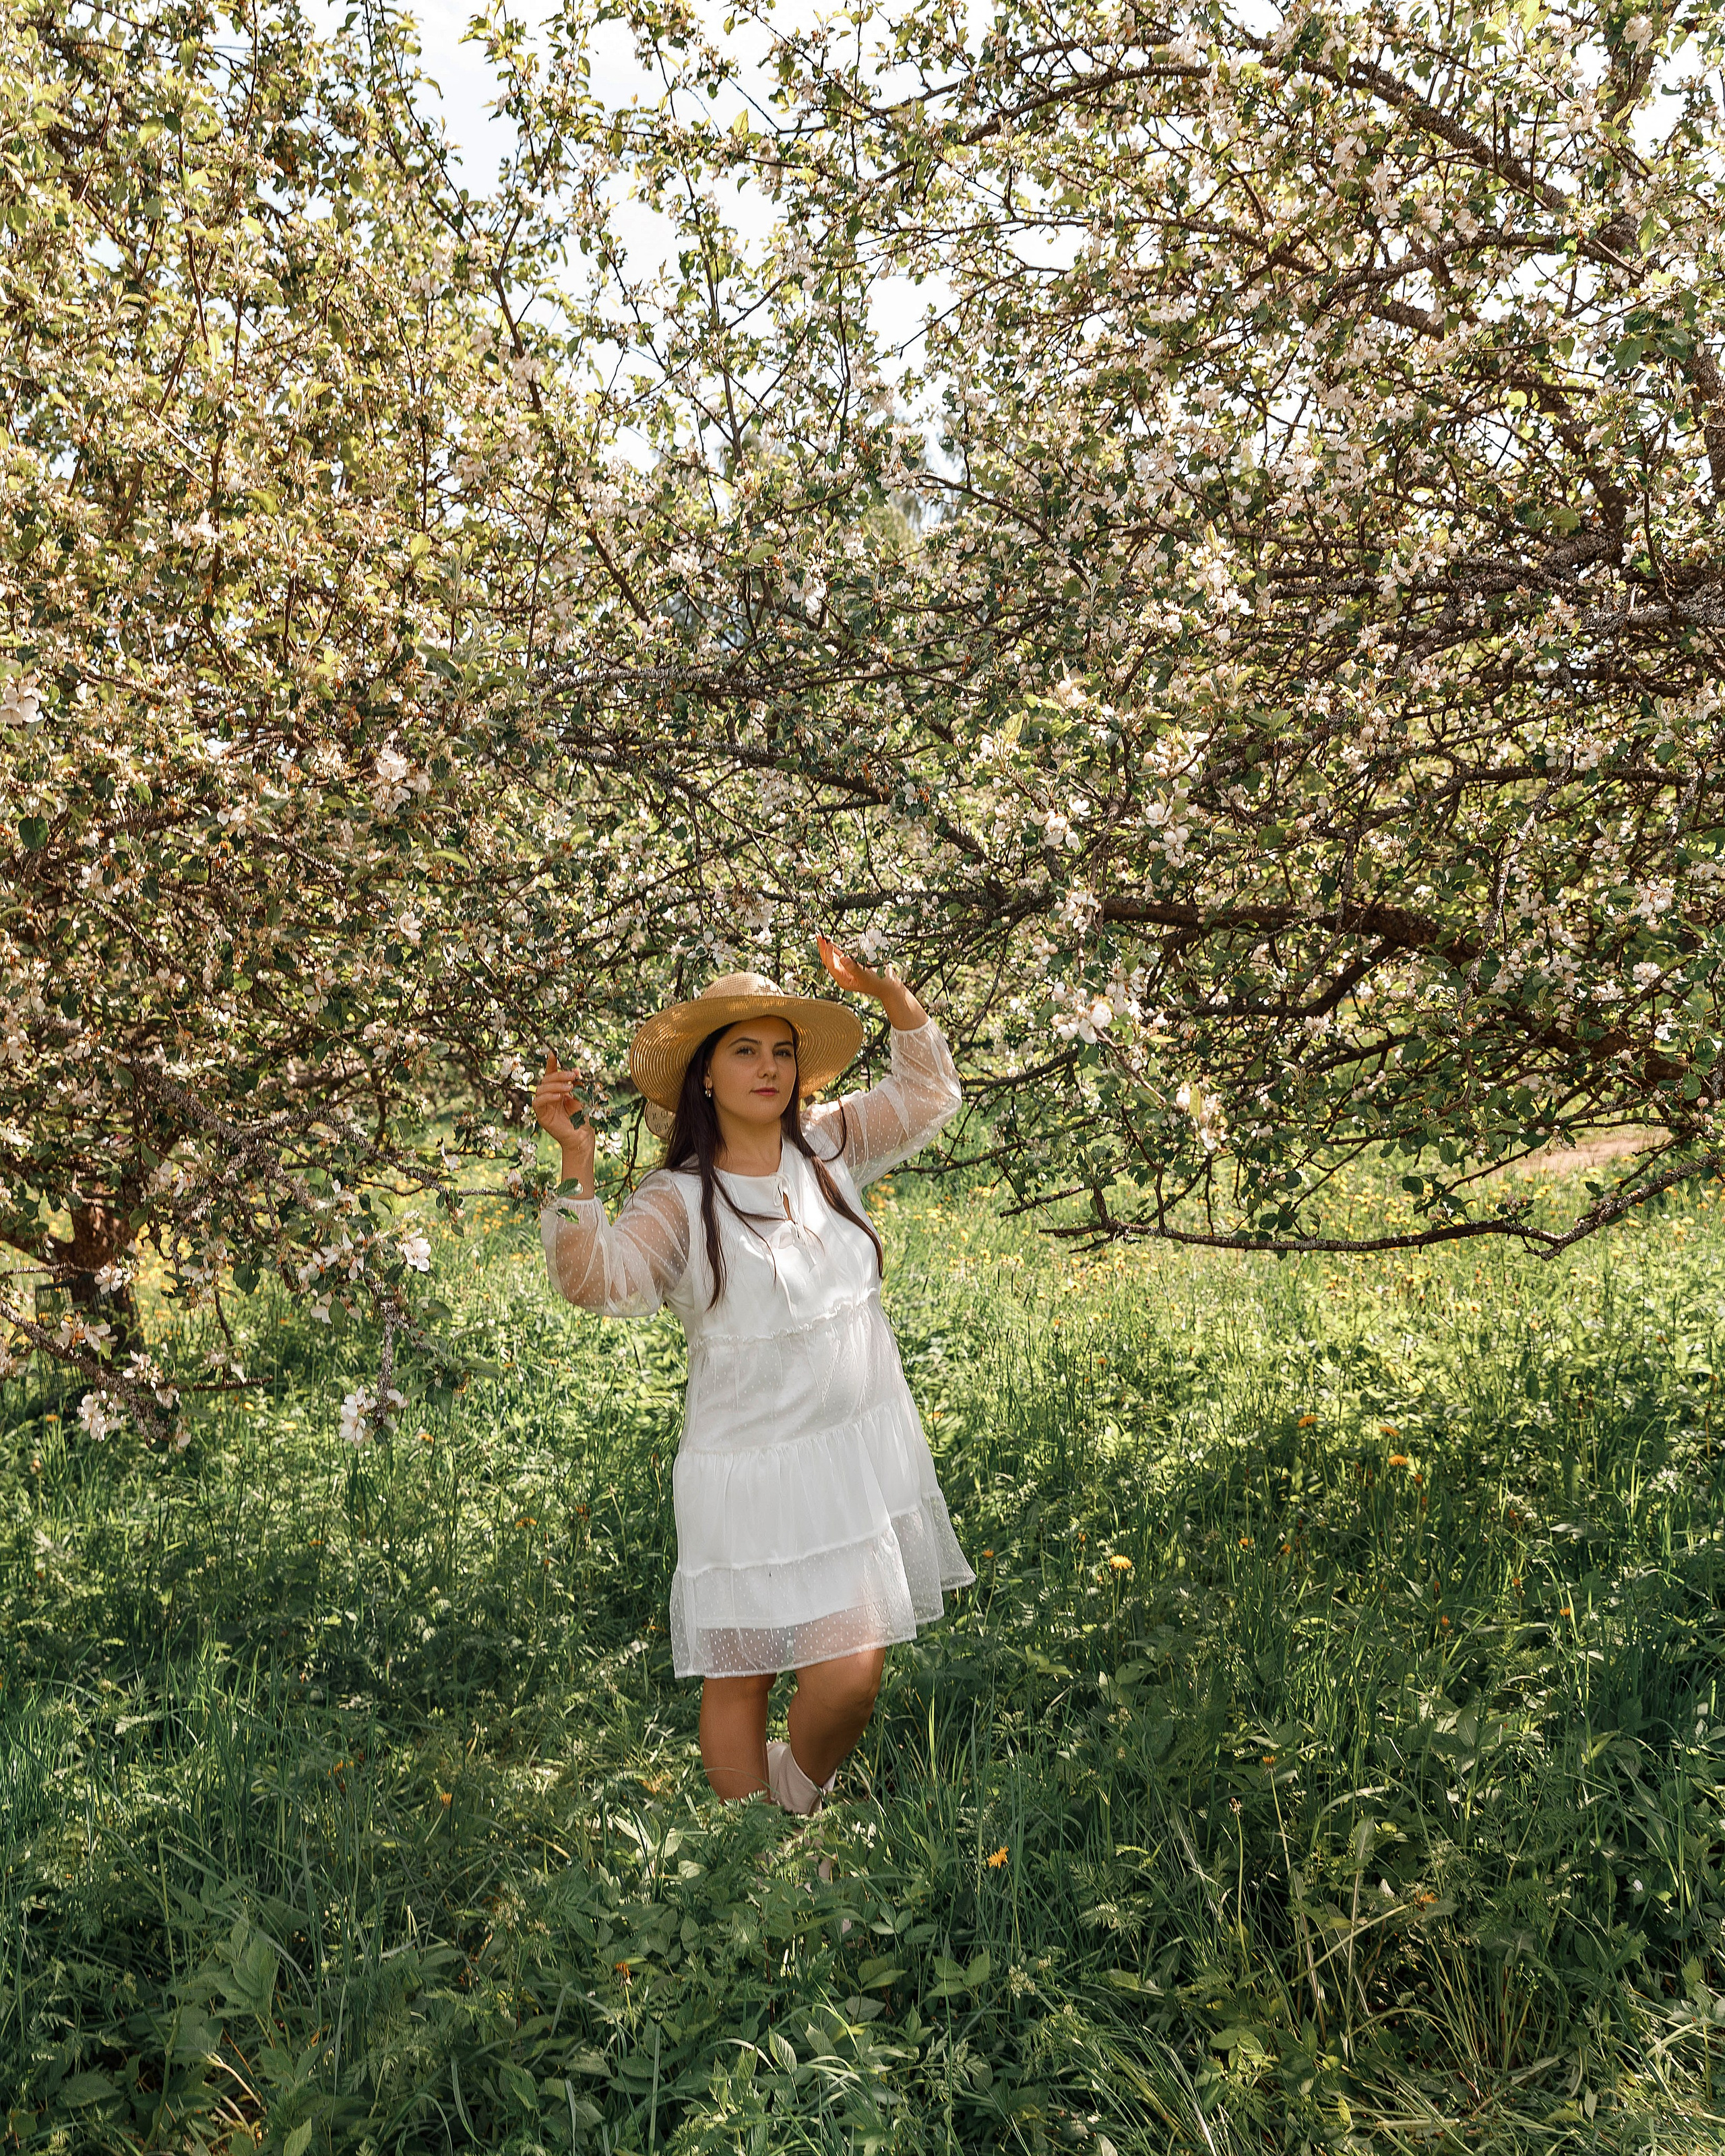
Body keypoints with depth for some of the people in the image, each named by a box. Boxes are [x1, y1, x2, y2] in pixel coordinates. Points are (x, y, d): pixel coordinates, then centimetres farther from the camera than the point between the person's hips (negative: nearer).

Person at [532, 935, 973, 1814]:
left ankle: (802, 1796, 32)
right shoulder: (677, 1199, -8)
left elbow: (928, 1093, 15)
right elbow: (597, 1280, -22)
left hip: (863, 1454, 4)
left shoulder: (828, 1148, 7)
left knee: (850, 1673, 1)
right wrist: (576, 1159, -33)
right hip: (750, 1472, -4)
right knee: (739, 1676, 4)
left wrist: (890, 993, -1)